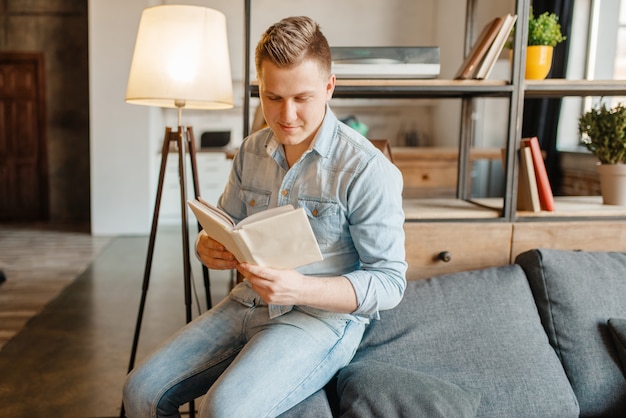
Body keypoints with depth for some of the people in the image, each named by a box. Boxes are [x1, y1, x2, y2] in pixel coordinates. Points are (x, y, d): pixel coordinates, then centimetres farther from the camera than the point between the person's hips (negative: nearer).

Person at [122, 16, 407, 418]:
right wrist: (208, 246, -11)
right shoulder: (251, 152, 5)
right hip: (247, 303, 6)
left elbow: (390, 281, -14)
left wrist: (301, 289, -29)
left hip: (324, 314, -5)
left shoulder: (367, 169, -16)